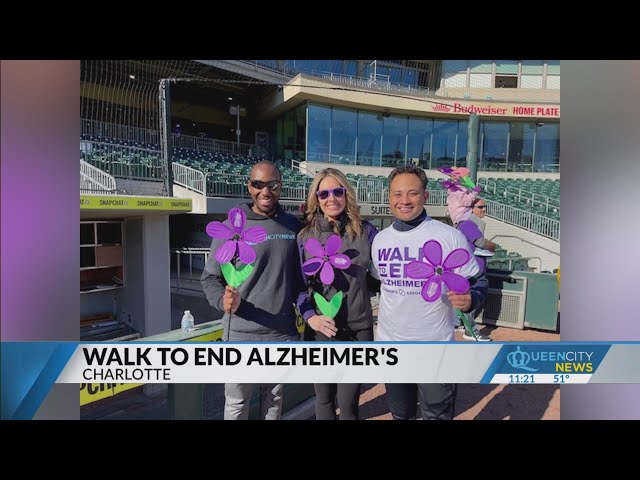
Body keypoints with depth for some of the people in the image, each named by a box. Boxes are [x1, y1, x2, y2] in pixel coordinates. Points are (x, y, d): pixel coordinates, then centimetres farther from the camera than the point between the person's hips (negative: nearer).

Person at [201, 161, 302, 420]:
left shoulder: (293, 225, 3)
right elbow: (210, 277, -6)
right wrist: (223, 300, -25)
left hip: (283, 332, 3)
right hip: (242, 333, -3)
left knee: (274, 397, 21)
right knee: (236, 402, 13)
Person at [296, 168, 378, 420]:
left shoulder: (365, 231, 0)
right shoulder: (305, 235, 0)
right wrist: (309, 316, -11)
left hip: (358, 328, -1)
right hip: (320, 329, 1)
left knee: (348, 403, 5)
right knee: (324, 398, 16)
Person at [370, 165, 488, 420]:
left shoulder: (450, 237, -12)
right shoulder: (380, 239, 2)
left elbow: (477, 280, -5)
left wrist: (469, 299, -24)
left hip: (435, 348, -4)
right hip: (389, 345, 4)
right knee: (400, 414, 23)